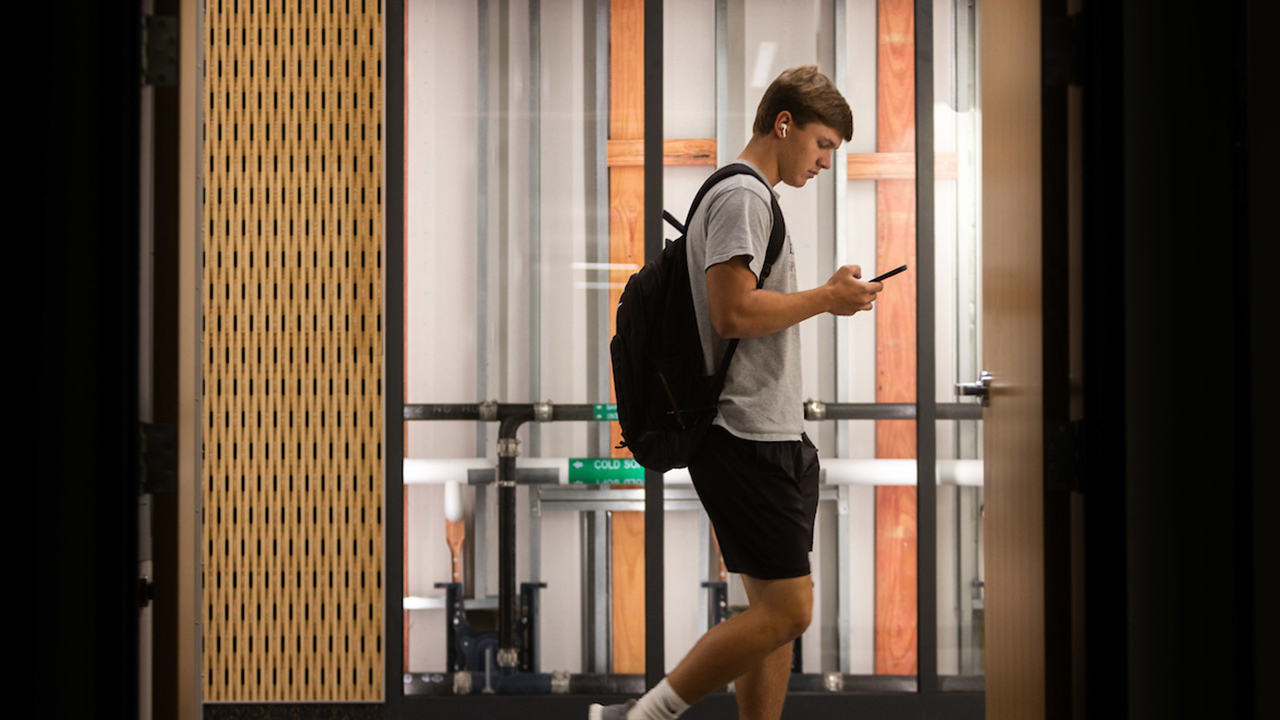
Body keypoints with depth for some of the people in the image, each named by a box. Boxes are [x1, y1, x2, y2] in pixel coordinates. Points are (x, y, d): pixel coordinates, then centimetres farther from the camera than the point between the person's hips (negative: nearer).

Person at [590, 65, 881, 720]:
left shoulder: (749, 197, 23)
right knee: (785, 609, -12)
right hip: (749, 438, -11)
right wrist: (826, 297, -12)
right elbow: (733, 312, -21)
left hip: (769, 435, 11)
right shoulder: (742, 195, -11)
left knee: (776, 610, 9)